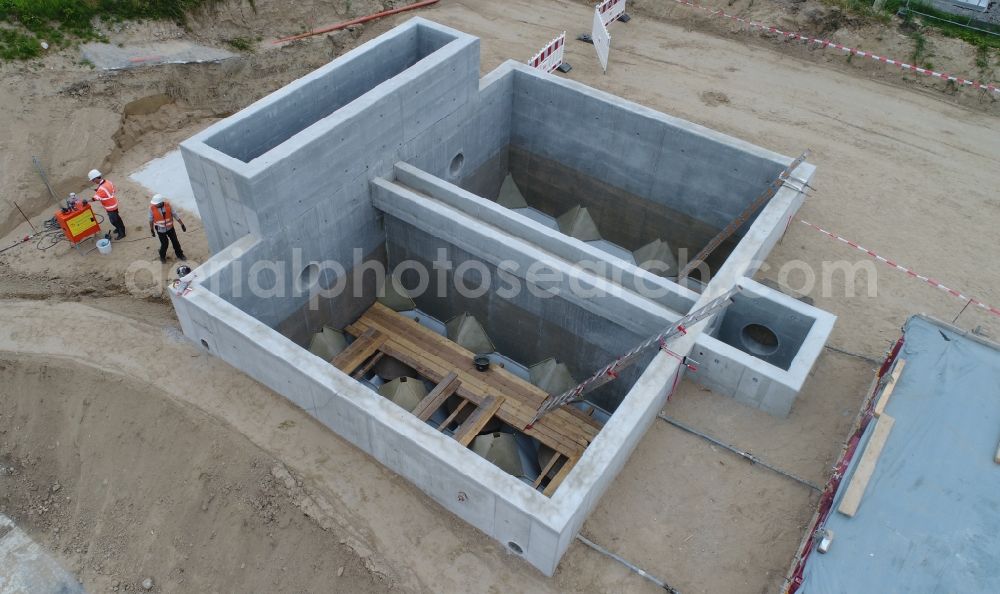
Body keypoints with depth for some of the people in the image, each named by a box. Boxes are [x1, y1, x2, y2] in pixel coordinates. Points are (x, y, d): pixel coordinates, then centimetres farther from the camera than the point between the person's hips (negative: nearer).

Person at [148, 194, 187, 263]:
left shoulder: (168, 205, -19)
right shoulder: (152, 208, -22)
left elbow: (175, 215, -7)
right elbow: (151, 219, -7)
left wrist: (182, 224, -3)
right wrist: (152, 230, 2)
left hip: (170, 228, 2)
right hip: (160, 229, -2)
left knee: (175, 241, 14)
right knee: (164, 243, 4)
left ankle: (179, 254, 37)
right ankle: (162, 256, 34)